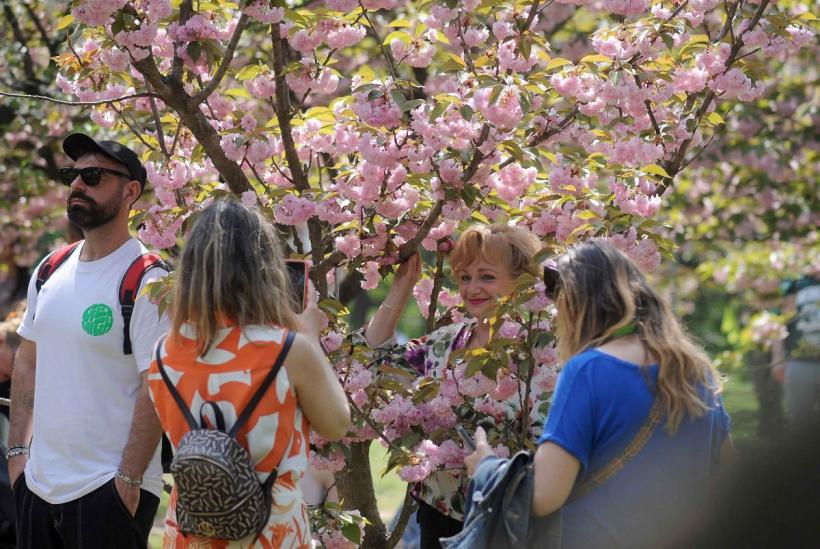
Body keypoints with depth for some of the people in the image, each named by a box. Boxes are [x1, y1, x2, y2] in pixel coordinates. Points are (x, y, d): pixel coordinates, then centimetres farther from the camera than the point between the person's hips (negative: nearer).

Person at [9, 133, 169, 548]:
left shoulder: (146, 282, -12)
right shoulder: (50, 272, 9)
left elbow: (158, 389, -15)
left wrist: (129, 480, -18)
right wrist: (17, 450, 10)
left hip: (109, 493, -7)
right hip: (38, 483, 7)